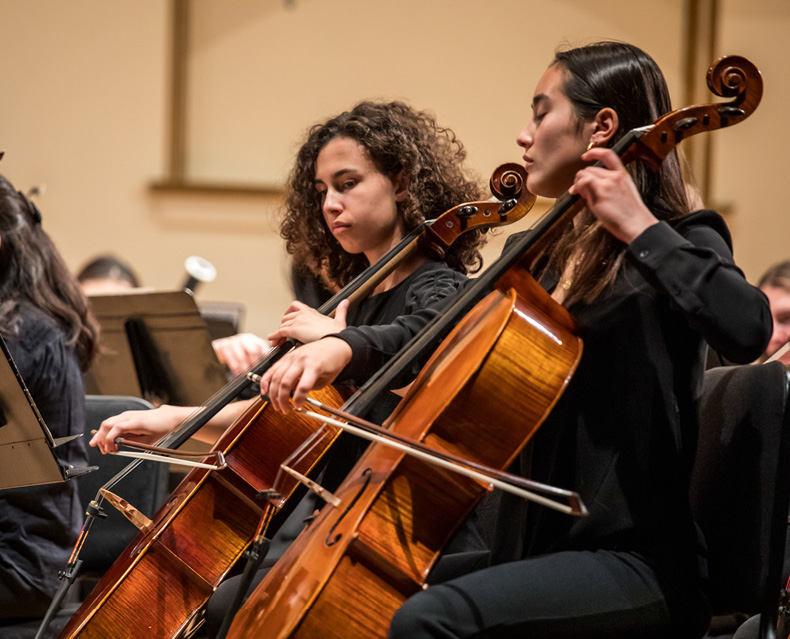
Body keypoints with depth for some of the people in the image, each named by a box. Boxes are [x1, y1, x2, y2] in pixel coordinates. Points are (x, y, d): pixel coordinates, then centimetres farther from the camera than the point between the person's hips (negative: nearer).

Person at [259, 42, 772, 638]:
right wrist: (345, 347, 3)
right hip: (542, 546, 8)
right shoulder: (544, 259, 18)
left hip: (641, 564, -8)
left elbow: (747, 328, -26)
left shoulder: (678, 245, -5)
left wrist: (642, 228, -21)